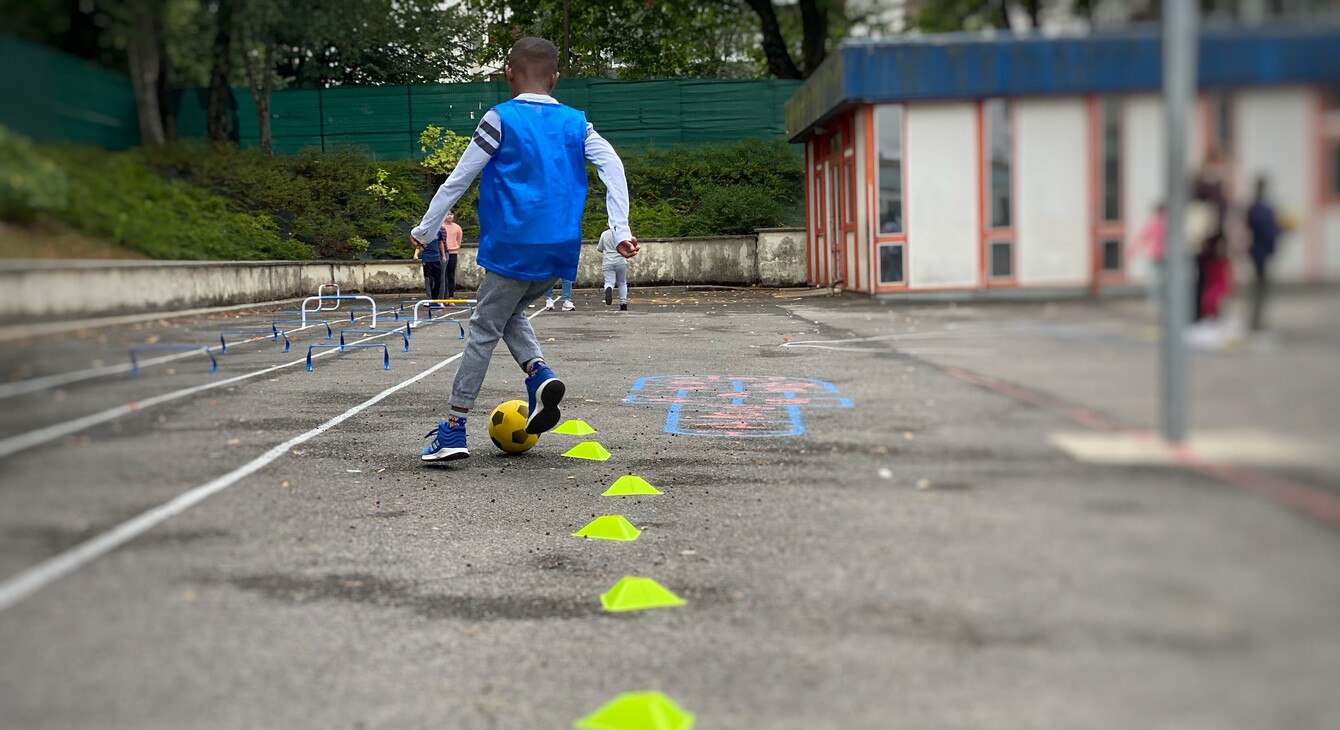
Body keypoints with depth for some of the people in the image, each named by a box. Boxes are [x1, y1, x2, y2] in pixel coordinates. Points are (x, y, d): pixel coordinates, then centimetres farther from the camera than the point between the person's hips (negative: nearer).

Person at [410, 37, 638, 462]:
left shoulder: (500, 119, -2)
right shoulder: (575, 122, 11)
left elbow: (458, 179, -1)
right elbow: (613, 166, -2)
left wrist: (424, 230, 7)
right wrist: (621, 230, -5)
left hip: (513, 247, -5)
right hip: (561, 250, 5)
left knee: (483, 331, 5)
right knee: (510, 314, 26)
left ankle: (454, 430, 3)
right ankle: (541, 376, 1)